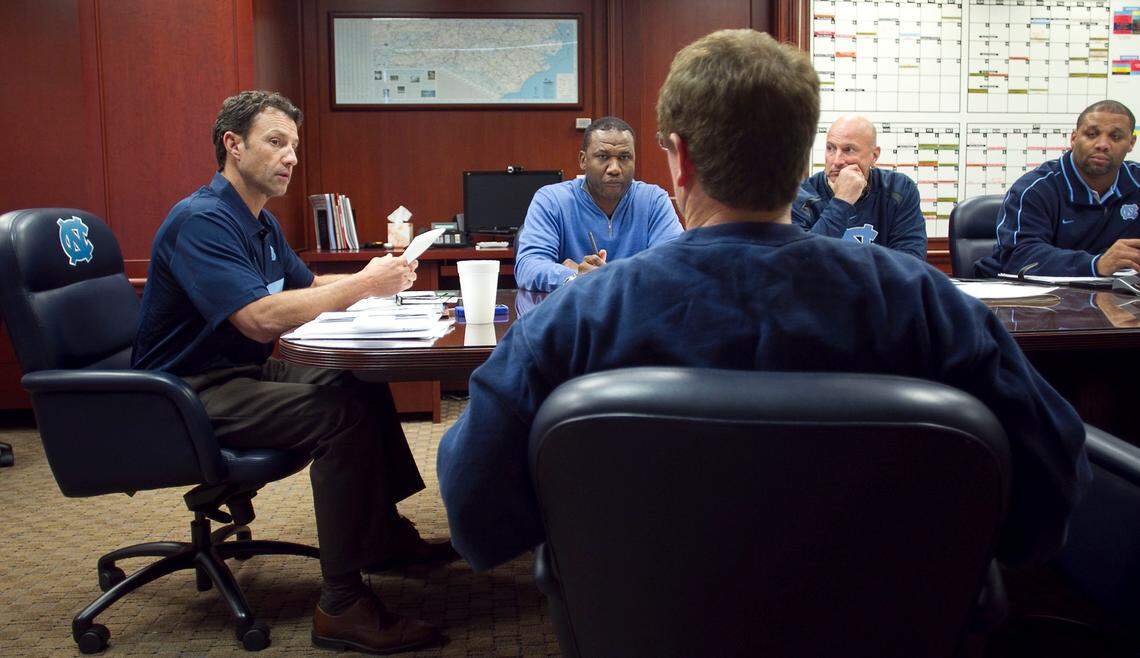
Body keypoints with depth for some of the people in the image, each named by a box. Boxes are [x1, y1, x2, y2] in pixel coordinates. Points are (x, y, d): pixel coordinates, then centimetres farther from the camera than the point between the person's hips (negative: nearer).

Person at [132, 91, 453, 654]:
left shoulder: (260, 221, 13)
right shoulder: (201, 221, -20)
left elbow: (308, 286, 20)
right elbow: (261, 318, -32)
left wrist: (380, 277, 0)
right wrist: (362, 285, -25)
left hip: (247, 372, 10)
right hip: (192, 391, -10)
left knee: (365, 384, 10)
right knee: (342, 415, -27)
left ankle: (386, 534, 22)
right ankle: (342, 606, -21)